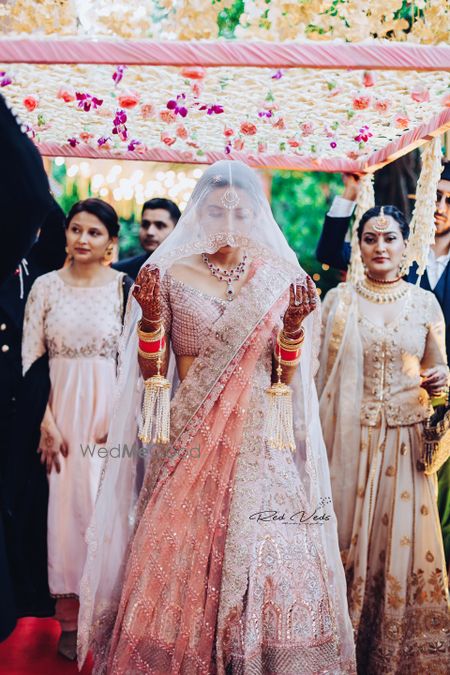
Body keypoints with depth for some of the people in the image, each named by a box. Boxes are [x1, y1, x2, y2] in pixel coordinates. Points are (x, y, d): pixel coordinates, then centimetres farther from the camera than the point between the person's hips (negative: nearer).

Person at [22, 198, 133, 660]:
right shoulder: (46, 286, 3)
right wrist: (46, 422, -5)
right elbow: (30, 359, 2)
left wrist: (120, 417, -11)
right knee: (65, 504, 5)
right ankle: (70, 618, 17)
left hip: (110, 409, -1)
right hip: (60, 409, 1)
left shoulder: (124, 286, -2)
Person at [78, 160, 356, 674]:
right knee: (183, 551, 3)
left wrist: (294, 325, -11)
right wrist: (150, 315, -14)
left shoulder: (278, 278, 4)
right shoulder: (171, 274, 1)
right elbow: (152, 371, 1)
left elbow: (285, 376, 5)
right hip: (191, 436, 0)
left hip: (260, 439, 1)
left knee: (262, 549, 0)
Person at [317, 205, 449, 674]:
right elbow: (323, 371, 3)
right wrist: (319, 436, -3)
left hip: (405, 438, 1)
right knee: (349, 532, 5)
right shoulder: (339, 300, 2)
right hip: (351, 436, -1)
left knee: (402, 536, 5)